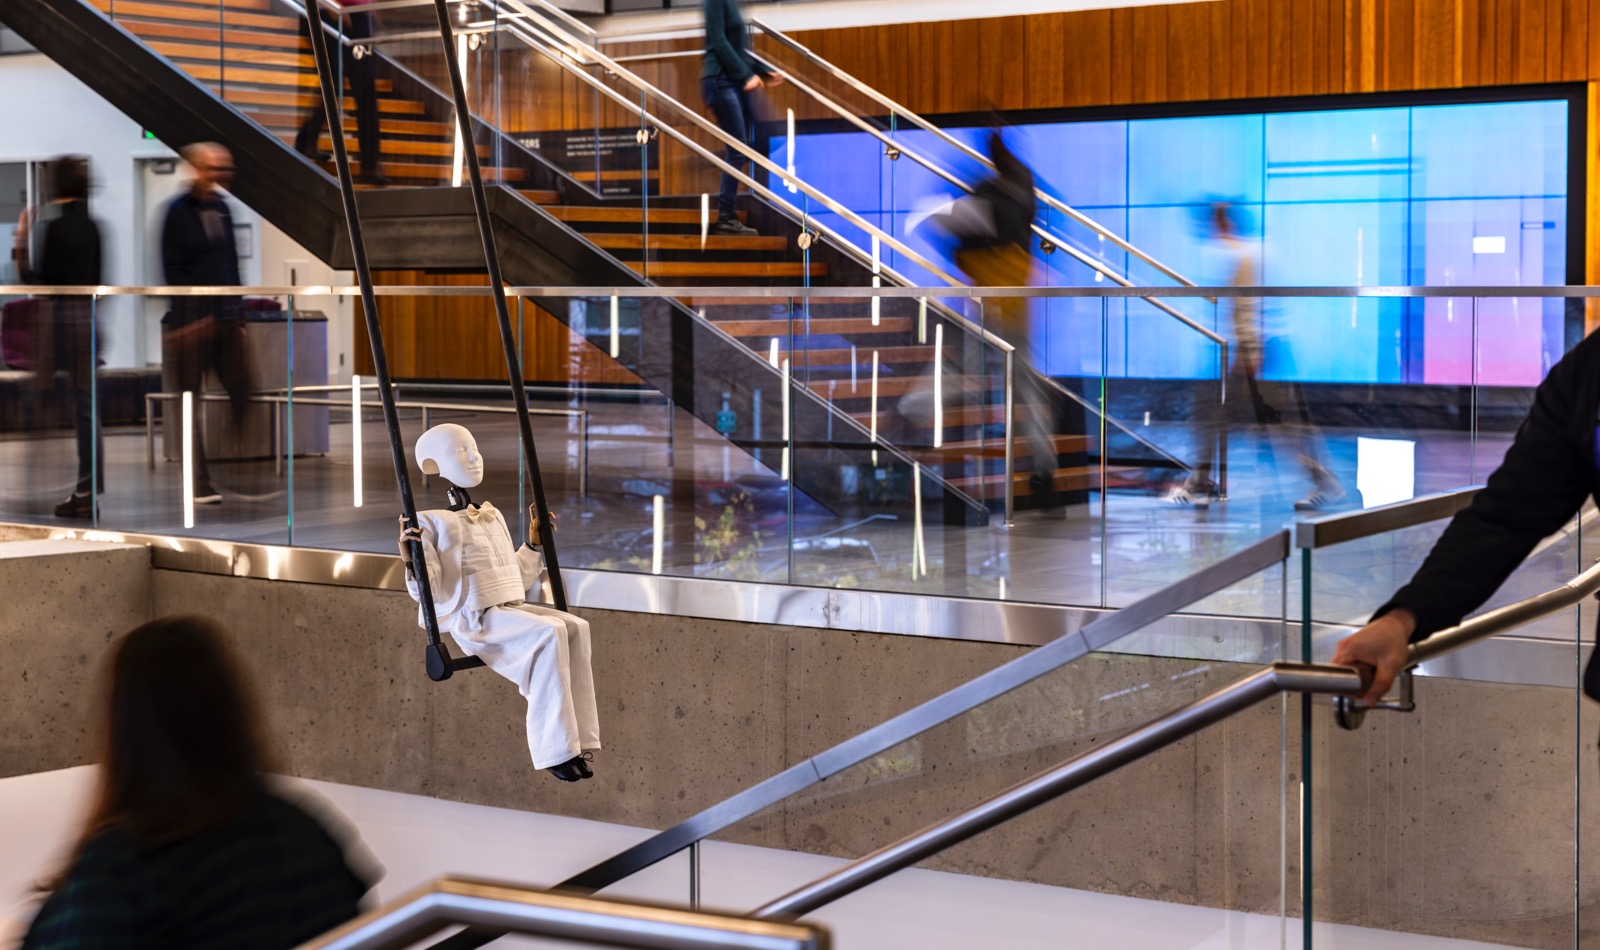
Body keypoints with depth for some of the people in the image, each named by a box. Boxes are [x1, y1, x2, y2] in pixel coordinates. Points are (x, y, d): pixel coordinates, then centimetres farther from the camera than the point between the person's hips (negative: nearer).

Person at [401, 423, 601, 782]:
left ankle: (574, 743, -24)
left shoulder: (493, 517, 23)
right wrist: (412, 563, -25)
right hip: (472, 618, -7)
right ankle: (554, 749, -30)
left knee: (576, 628, -20)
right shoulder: (430, 521, 1)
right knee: (549, 632, -30)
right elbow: (428, 591, -8)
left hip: (512, 608, 7)